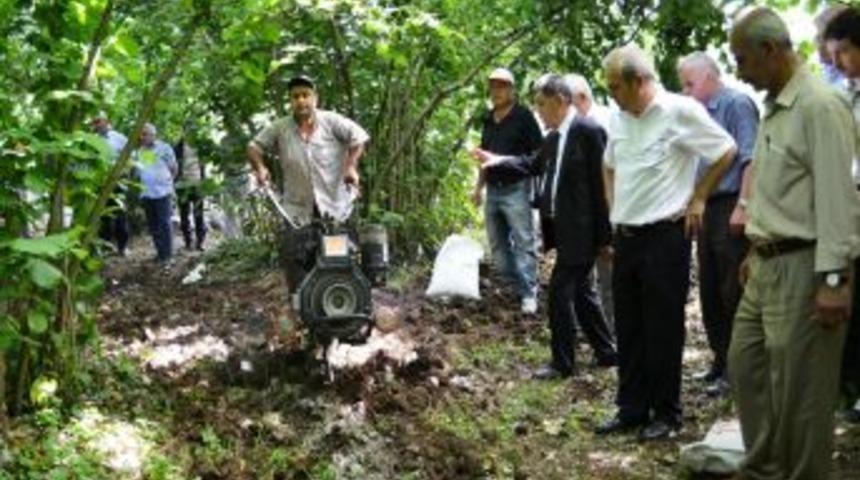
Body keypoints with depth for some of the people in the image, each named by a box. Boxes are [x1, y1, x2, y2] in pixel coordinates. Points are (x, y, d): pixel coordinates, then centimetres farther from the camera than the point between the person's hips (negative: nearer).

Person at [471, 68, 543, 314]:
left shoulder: (523, 116, -5)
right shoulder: (488, 120, 14)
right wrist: (479, 186, 18)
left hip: (516, 188, -7)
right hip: (493, 189, 7)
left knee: (523, 242, -7)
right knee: (498, 244, 11)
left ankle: (528, 294, -4)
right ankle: (512, 285, 21)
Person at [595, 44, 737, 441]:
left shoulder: (679, 111, -12)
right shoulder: (619, 118, 8)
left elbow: (726, 152, -5)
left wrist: (698, 199, -3)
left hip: (665, 235, -6)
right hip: (626, 237, 7)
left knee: (663, 330, 2)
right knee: (628, 329, 12)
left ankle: (667, 414, 14)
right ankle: (631, 409, 23)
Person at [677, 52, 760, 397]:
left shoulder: (737, 104, -7)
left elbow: (750, 159, -15)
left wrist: (743, 206, -20)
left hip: (731, 209, -9)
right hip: (707, 210, 9)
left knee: (733, 295, -4)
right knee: (710, 292, 13)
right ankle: (720, 362, 23)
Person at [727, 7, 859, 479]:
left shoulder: (820, 106, -15)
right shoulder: (774, 107, 14)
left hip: (803, 268, -10)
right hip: (768, 265, 10)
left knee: (798, 390, -1)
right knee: (745, 367, 16)